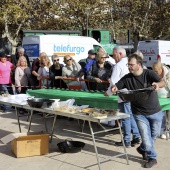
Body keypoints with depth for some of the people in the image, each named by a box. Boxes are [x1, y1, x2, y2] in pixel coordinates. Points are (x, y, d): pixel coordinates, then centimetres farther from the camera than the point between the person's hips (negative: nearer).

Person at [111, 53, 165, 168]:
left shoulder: (149, 74, -13)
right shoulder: (127, 78, -4)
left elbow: (163, 83, -26)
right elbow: (116, 87, -3)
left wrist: (157, 84, -51)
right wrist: (114, 89, -29)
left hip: (155, 111, 0)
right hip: (140, 114, 0)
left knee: (155, 134, 16)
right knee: (146, 137, -2)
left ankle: (143, 149, 43)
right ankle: (152, 158, 22)